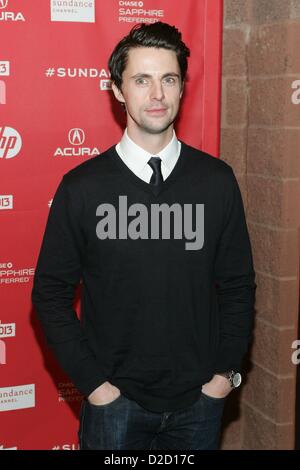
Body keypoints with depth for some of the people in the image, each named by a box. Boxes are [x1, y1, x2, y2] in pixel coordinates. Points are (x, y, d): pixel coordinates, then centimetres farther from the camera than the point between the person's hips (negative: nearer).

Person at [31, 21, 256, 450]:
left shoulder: (217, 180, -4)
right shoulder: (82, 187, -8)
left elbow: (238, 284, 3)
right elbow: (51, 292, -4)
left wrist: (226, 370, -2)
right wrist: (91, 382, -8)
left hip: (200, 399, 2)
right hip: (115, 399, -2)